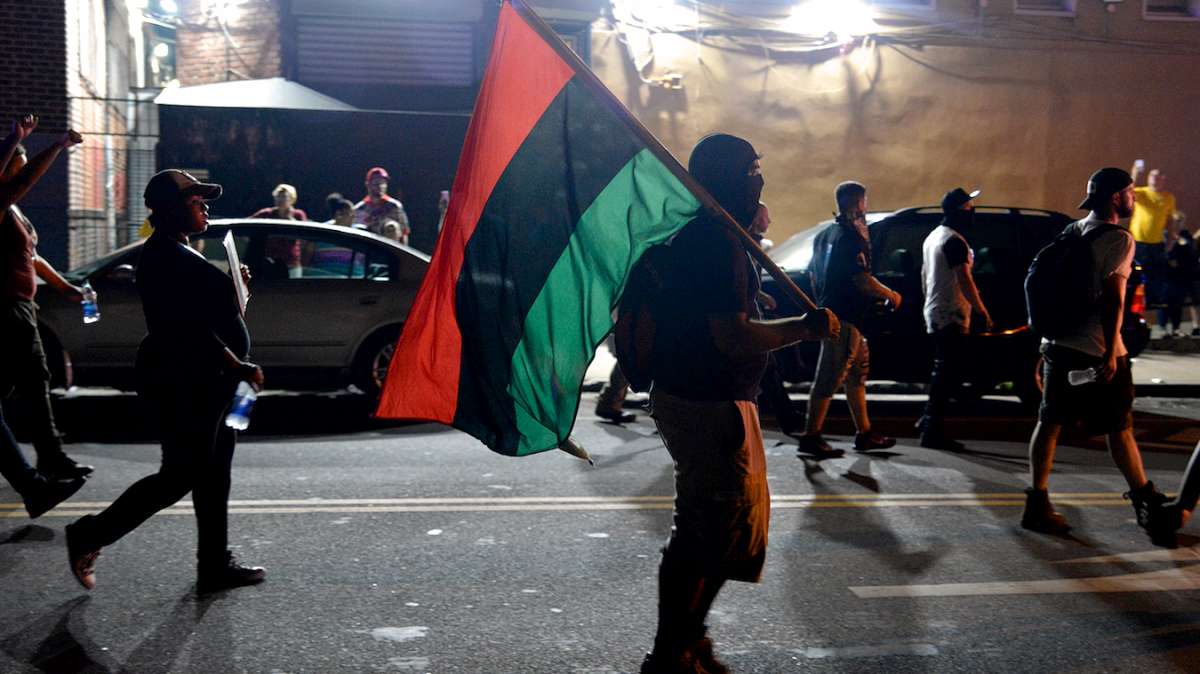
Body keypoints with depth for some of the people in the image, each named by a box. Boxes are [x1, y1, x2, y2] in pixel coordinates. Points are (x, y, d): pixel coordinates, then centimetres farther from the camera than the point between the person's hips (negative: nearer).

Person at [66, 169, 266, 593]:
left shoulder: (179, 254, 17)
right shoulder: (166, 257, -16)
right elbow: (192, 328, -23)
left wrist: (233, 286, 10)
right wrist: (239, 367, -20)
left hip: (203, 382, 11)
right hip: (183, 384, -11)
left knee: (211, 474, 12)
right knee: (181, 474, -4)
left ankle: (215, 566, 19)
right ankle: (89, 536, 11)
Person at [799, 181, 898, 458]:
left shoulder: (824, 235, 14)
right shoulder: (853, 237, -14)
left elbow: (813, 275, 20)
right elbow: (862, 280, -20)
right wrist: (891, 295, -6)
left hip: (829, 312, 10)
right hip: (846, 318, -10)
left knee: (857, 374, 16)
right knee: (829, 378, -6)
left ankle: (864, 432, 22)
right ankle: (810, 437, -3)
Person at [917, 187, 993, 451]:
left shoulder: (932, 236, 15)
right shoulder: (954, 240, -15)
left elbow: (924, 277, 22)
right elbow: (964, 280, -20)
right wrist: (983, 311, -16)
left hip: (934, 313, 10)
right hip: (952, 315, -10)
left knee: (943, 370, 18)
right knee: (949, 373, -7)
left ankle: (929, 420, 23)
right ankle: (933, 431, -6)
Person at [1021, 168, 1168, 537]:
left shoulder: (1071, 232, 12)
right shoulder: (1119, 238, -10)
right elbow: (1112, 298, -18)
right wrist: (1110, 353, -19)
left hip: (1058, 343, 7)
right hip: (1096, 350, -7)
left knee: (1050, 422, 8)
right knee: (1119, 427, 6)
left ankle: (1037, 503, 7)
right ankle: (1146, 501, 21)